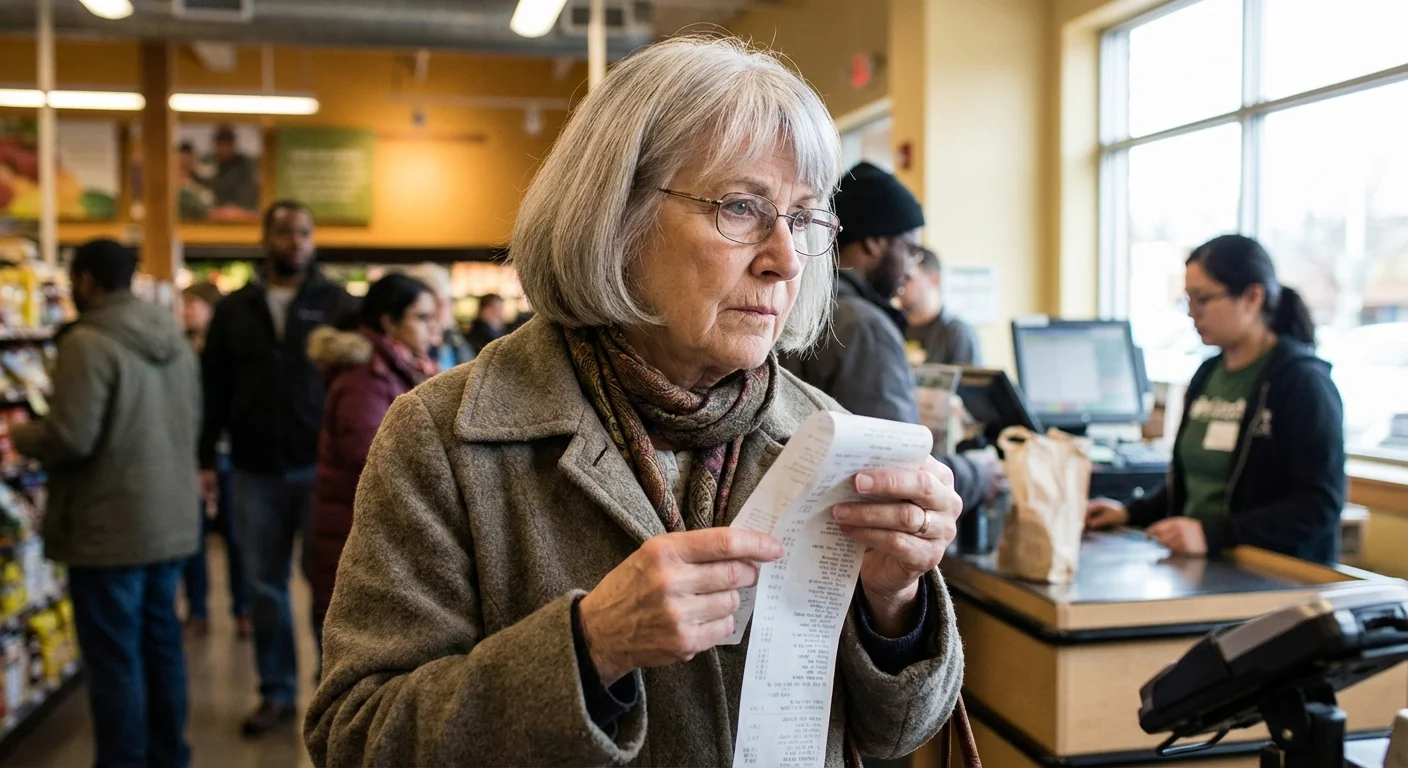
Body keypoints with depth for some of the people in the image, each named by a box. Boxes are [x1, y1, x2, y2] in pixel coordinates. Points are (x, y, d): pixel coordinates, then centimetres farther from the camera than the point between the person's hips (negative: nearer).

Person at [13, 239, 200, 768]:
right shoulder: (174, 339, 9)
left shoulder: (88, 342, -16)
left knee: (114, 657, 3)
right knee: (161, 643, 17)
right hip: (170, 520, 8)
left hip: (110, 528, -8)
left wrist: (20, 435, 0)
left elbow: (69, 438, -20)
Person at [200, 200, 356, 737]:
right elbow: (214, 388, 10)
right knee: (264, 585, 10)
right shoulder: (233, 310, 9)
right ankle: (277, 692, 23)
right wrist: (205, 459, 5)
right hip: (255, 471, 3)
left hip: (320, 466, -3)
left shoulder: (337, 303, 1)